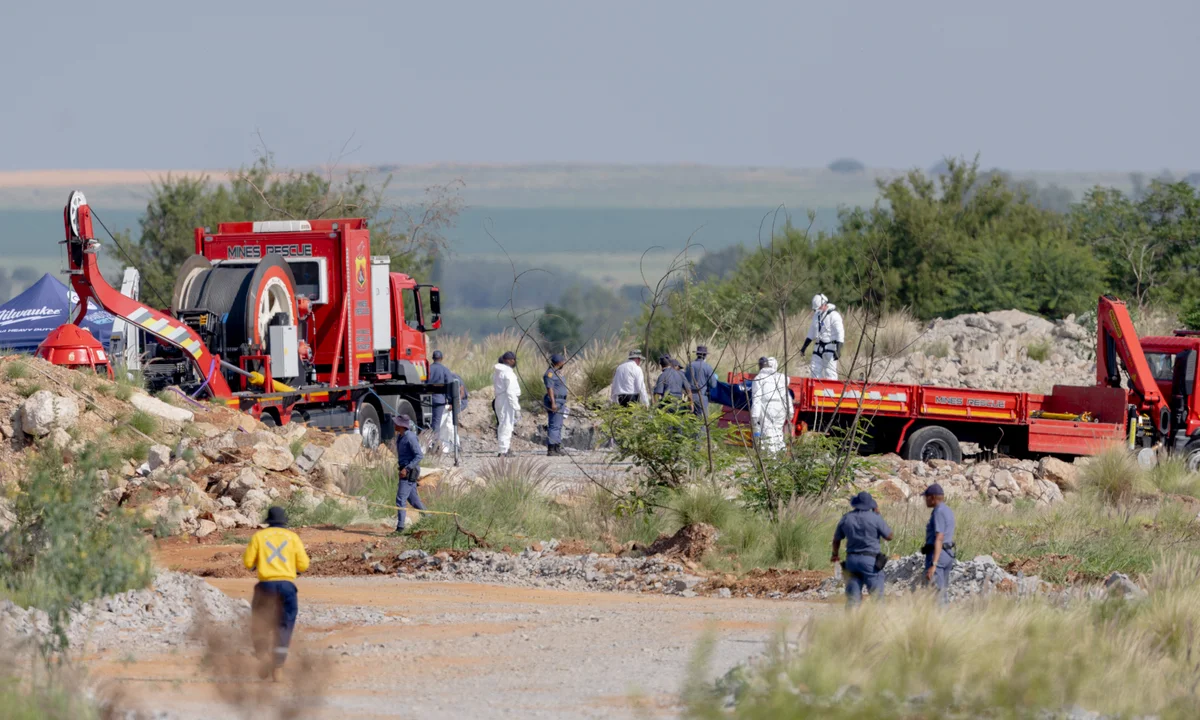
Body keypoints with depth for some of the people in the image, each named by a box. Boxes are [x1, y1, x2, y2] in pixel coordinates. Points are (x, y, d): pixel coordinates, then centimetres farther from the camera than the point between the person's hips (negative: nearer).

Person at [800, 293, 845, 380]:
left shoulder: (833, 315, -12)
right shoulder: (816, 315, 13)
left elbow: (840, 334, -17)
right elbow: (812, 332, 24)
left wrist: (838, 350, -24)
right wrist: (804, 346, 23)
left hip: (830, 347, -8)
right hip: (819, 348, 8)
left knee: (830, 373, -9)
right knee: (815, 370, 3)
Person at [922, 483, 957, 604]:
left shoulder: (939, 512, -15)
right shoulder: (948, 511, 15)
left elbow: (939, 539, -22)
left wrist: (933, 565, -25)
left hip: (937, 554, -10)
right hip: (948, 553, 10)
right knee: (943, 593, 13)